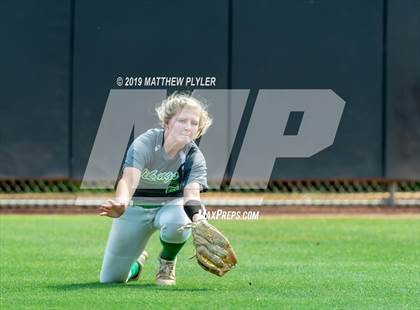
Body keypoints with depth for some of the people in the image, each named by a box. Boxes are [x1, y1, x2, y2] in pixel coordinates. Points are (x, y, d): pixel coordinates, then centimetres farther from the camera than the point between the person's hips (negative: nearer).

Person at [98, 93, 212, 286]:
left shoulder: (194, 157, -19)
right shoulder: (144, 144, -26)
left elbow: (191, 193, -34)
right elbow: (129, 180, -41)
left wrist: (198, 217, -58)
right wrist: (120, 205, -65)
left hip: (170, 205, 0)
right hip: (135, 207, 0)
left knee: (177, 224, -40)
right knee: (109, 279, 1)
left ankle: (167, 263, -4)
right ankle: (137, 262, 39)